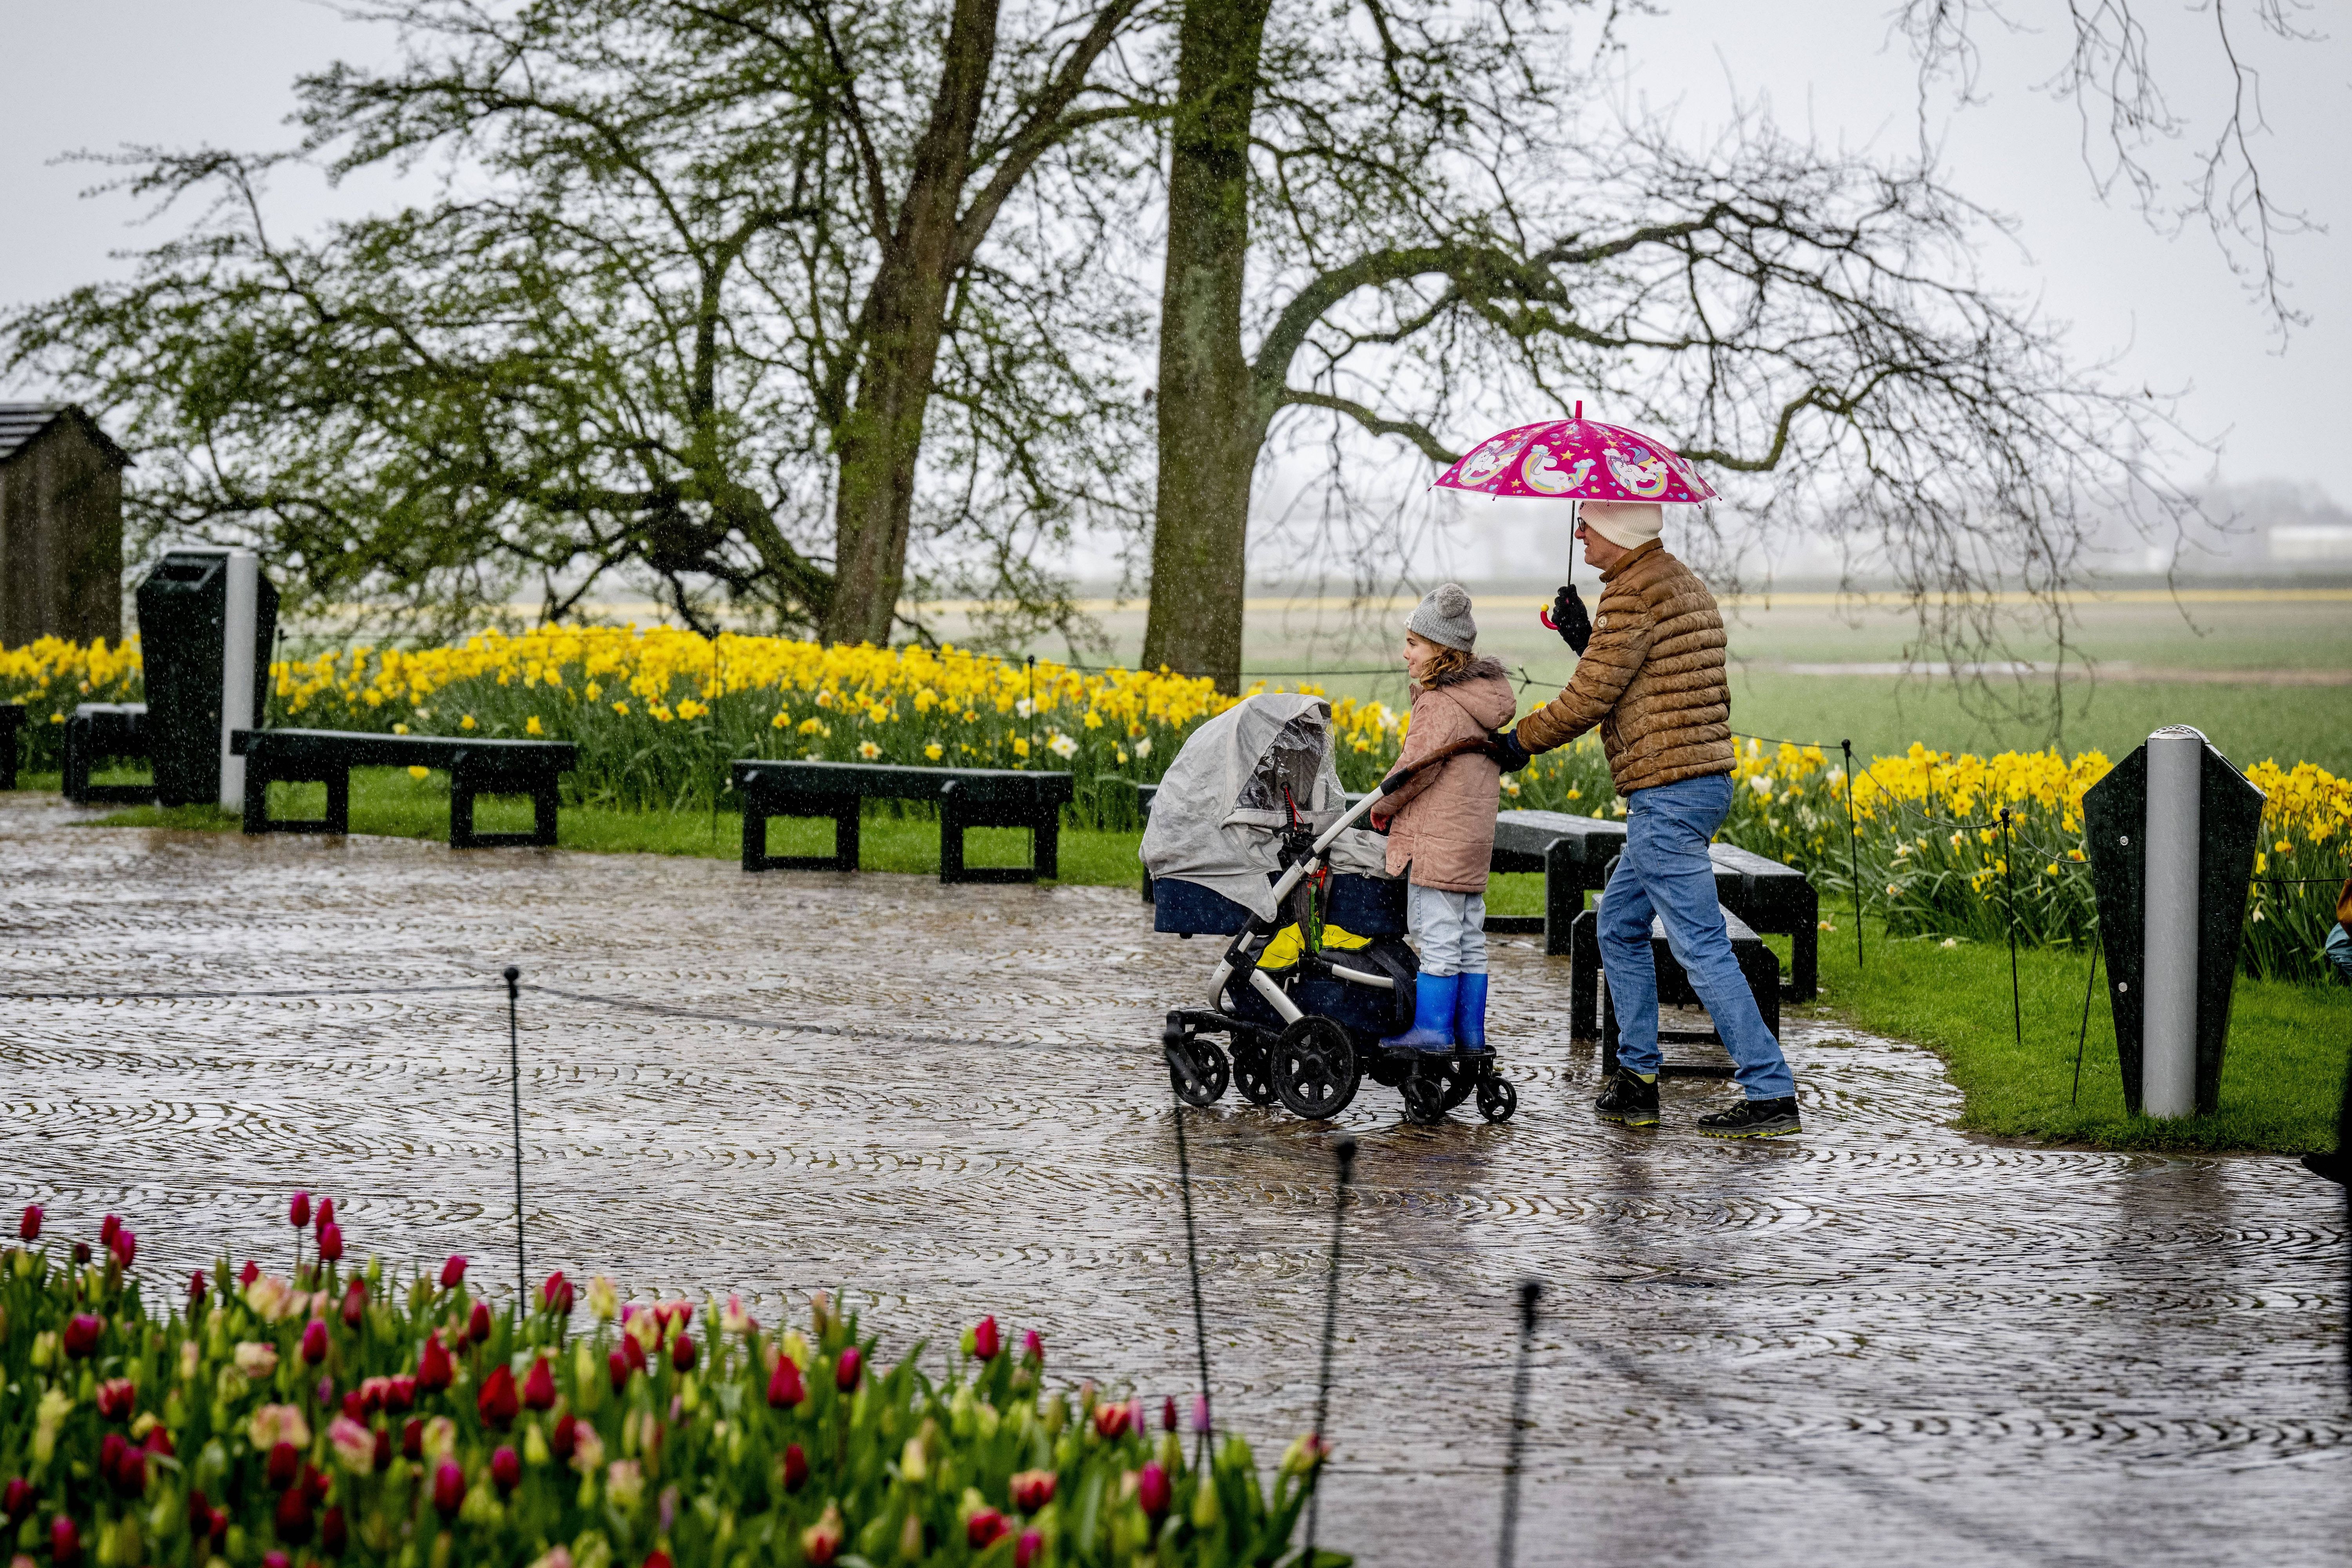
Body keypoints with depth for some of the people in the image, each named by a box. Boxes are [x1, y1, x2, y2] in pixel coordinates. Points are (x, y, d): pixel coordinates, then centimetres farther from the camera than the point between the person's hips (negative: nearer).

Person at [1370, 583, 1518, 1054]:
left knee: (1437, 937, -5)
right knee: (1469, 940, 12)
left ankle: (1433, 1030, -3)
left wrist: (1384, 805, -1)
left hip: (1435, 844, -9)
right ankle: (1471, 1033, 17)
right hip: (1474, 840, 9)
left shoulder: (1439, 705, -17)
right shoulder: (1487, 701, 11)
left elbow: (1416, 768, -20)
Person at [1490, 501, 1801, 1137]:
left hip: (1666, 793, -11)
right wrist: (1586, 640, 16)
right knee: (1618, 924, 20)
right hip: (1705, 780, 11)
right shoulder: (1685, 585, 18)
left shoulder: (1635, 591, -13)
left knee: (1701, 947, -9)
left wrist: (1518, 743, 1)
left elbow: (1589, 701, -13)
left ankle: (1771, 1095, -11)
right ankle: (1637, 1080, 21)